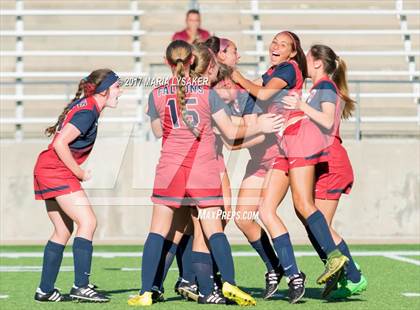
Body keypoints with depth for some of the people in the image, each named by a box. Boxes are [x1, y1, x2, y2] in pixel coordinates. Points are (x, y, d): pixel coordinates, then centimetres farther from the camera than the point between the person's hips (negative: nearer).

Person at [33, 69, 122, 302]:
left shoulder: (84, 106, 14)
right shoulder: (87, 112, -16)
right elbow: (60, 144, -23)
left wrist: (77, 171, 13)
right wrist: (80, 173, -14)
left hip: (46, 170, 10)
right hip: (57, 171, -10)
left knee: (64, 230, 12)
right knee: (88, 222, -13)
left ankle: (45, 290, 14)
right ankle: (81, 286, -17)